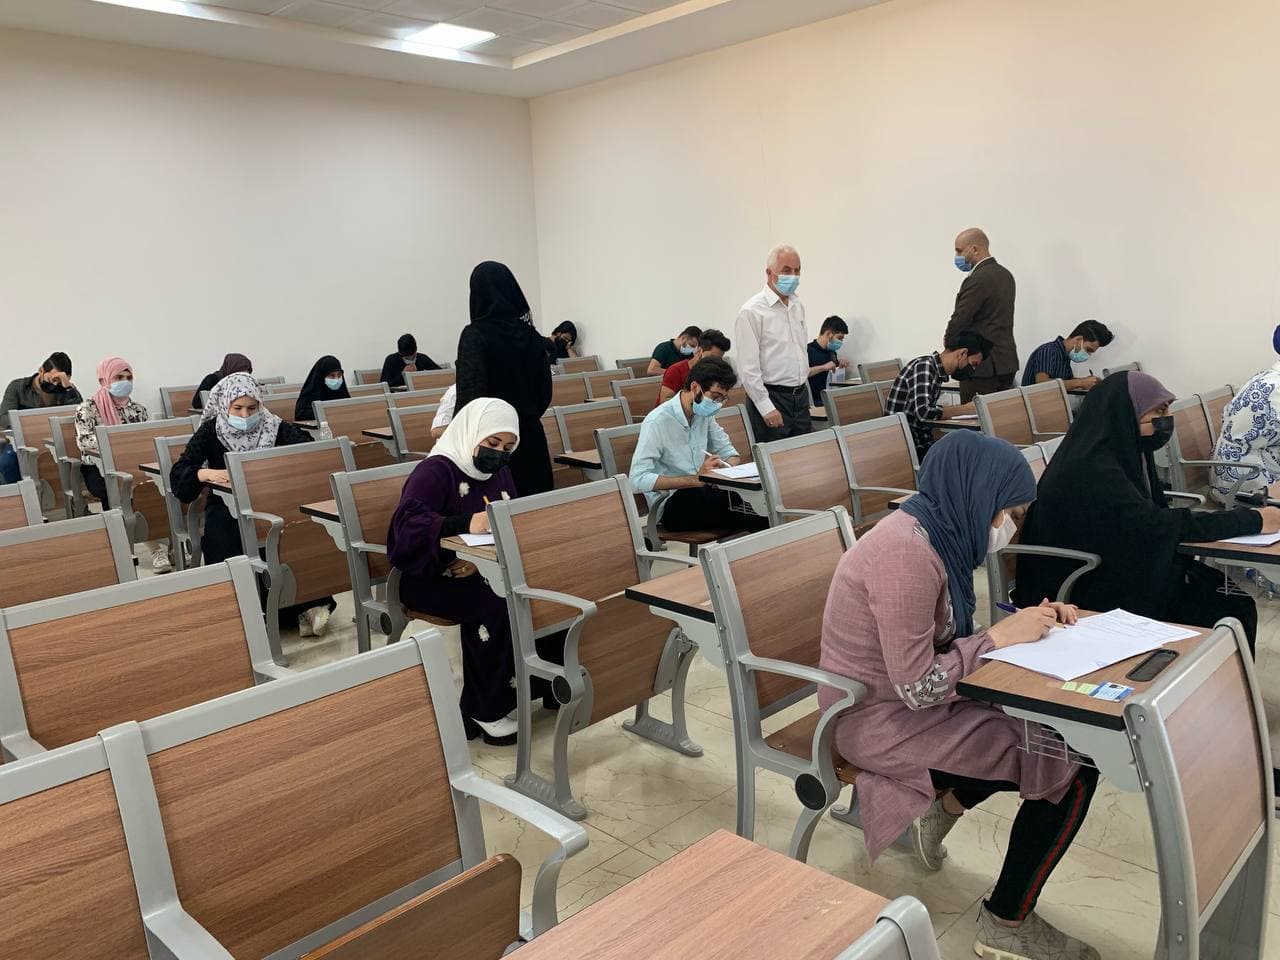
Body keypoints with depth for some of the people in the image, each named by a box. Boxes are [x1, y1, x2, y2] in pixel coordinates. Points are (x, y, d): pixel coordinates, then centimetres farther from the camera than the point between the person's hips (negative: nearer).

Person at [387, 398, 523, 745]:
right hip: (429, 577, -6)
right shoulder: (435, 470, -11)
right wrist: (467, 524, -40)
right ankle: (483, 711, -15)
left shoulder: (499, 473, 12)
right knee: (491, 605, -32)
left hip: (479, 570, 6)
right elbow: (408, 523, -26)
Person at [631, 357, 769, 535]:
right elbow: (638, 479, -23)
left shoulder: (704, 414, 7)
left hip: (702, 493, 7)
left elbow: (728, 452, 17)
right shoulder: (657, 422, -16)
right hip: (670, 506, -7)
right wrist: (695, 479, -28)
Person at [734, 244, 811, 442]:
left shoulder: (798, 306, 12)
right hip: (771, 397, -7)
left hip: (801, 396, 7)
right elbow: (748, 367, -16)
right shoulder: (752, 311, -12)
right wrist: (766, 408, -18)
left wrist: (803, 391, 19)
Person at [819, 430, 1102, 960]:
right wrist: (1000, 635, -17)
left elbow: (944, 637, 10)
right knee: (1073, 765, -7)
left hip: (903, 699, 9)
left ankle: (944, 807, 24)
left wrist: (1025, 620, -4)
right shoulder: (906, 553, -27)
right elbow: (918, 687, -26)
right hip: (879, 722, -9)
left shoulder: (934, 534, 2)